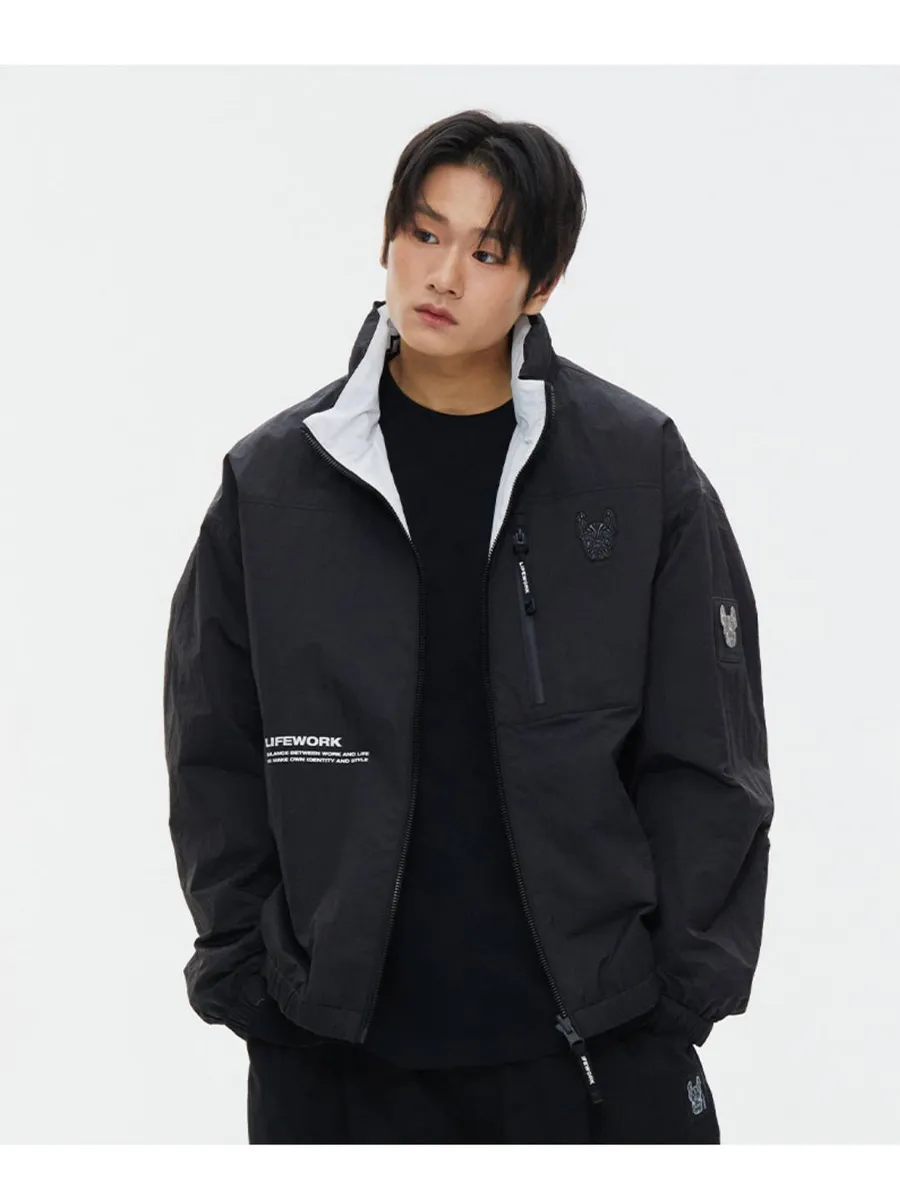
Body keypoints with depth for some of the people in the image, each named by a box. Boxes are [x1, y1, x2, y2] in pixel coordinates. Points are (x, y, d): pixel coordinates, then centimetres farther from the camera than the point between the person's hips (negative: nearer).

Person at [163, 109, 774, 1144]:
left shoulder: (638, 467, -1)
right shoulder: (272, 481, 2)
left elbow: (705, 756, 2)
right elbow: (215, 756, 7)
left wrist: (686, 988, -2)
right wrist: (243, 973, 1)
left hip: (596, 1039, -1)